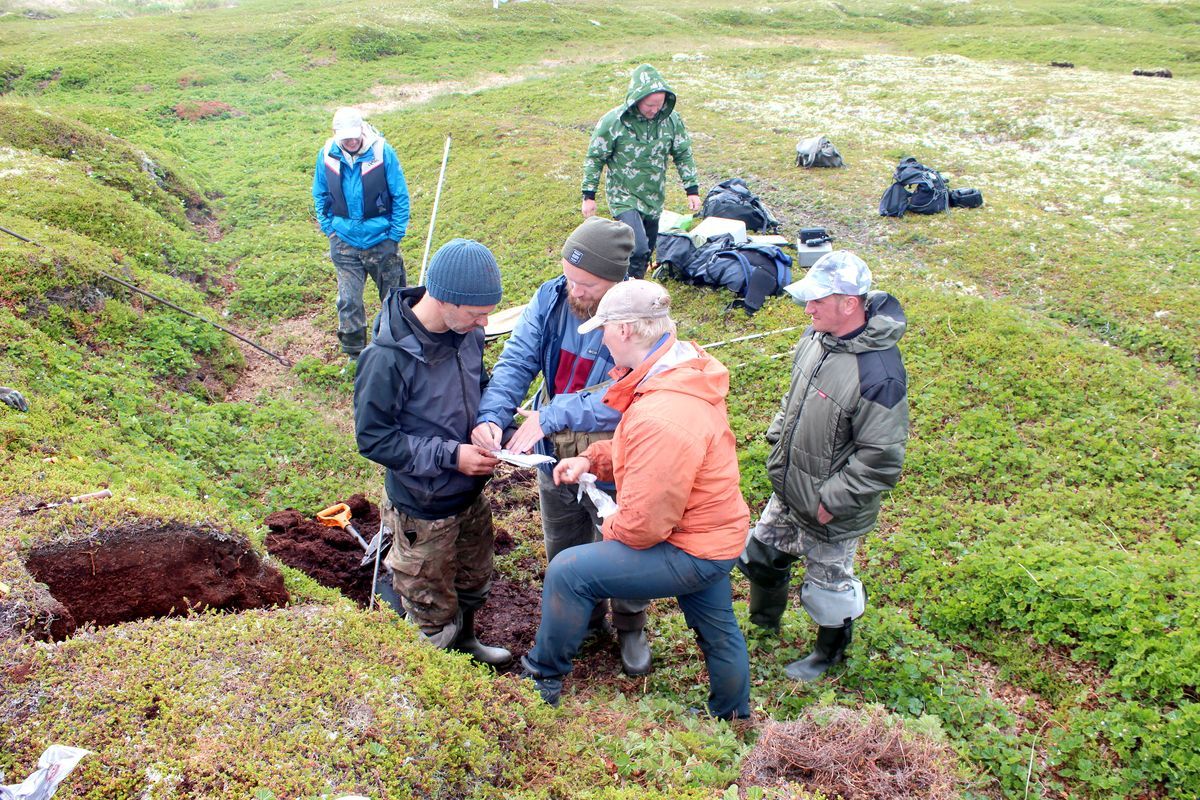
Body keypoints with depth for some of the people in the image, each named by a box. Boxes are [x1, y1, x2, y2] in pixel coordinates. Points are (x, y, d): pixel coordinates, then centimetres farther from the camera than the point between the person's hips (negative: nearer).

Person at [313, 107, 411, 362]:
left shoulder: (382, 152, -13)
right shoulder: (327, 155, -5)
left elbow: (401, 196, -6)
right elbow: (320, 195, 11)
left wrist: (395, 234, -7)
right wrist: (329, 228, 5)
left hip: (381, 241, -1)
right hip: (344, 242, 2)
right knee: (348, 302, 2)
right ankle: (355, 356, 17)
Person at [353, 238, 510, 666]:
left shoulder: (467, 332, -11)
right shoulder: (388, 357, -29)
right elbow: (372, 437, -22)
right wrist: (450, 455, -26)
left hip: (472, 494, 7)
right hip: (422, 506, -6)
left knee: (474, 581, 29)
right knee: (432, 603, 16)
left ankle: (465, 639, 55)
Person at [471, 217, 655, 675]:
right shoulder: (551, 298, -13)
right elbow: (516, 362, -15)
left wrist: (553, 414, -37)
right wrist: (492, 416, -32)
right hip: (554, 461, 5)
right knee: (564, 555, 26)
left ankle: (631, 629, 49)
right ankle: (585, 620, 55)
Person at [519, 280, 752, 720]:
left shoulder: (662, 416, -35)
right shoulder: (685, 367, -3)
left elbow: (643, 521, -29)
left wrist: (610, 529, -7)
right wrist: (593, 460, 1)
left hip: (690, 550, -10)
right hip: (716, 532, 10)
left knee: (568, 570, -7)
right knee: (718, 631, 28)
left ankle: (543, 677, 13)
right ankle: (733, 717, 52)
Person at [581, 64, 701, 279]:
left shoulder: (672, 120, -6)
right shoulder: (612, 122, -17)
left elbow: (683, 155, 7)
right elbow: (594, 158, -7)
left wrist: (692, 189, 4)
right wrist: (589, 196, -6)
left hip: (654, 199, 5)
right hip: (624, 197, -5)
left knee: (646, 252, 14)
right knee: (638, 249, -22)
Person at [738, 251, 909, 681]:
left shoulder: (878, 373, -33)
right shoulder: (817, 336, -7)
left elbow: (881, 459, -28)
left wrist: (832, 502, -21)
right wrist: (777, 440, 7)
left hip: (830, 508, -8)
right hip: (788, 489, 8)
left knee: (828, 582, 16)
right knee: (763, 552, 25)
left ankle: (829, 653, 45)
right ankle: (763, 623, 53)